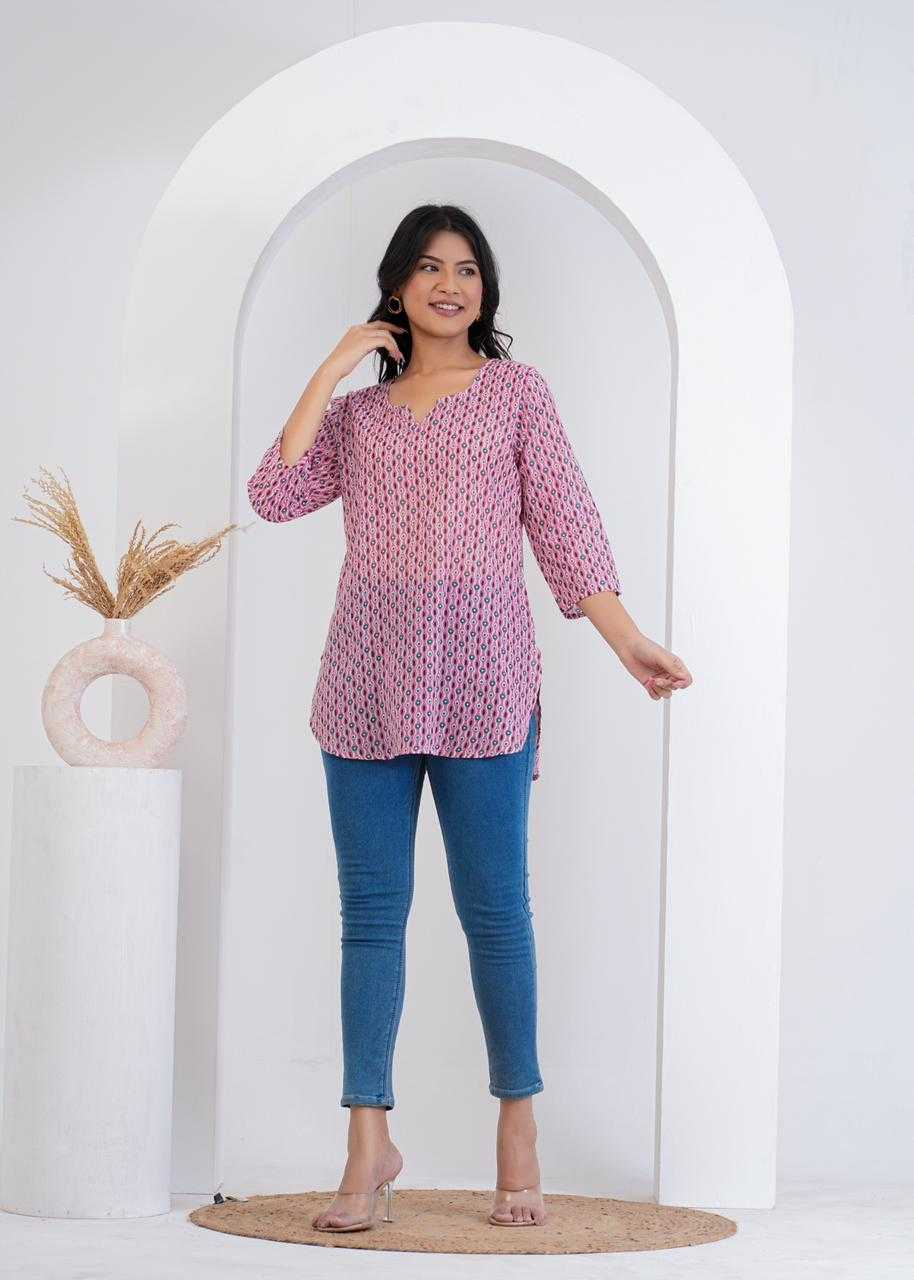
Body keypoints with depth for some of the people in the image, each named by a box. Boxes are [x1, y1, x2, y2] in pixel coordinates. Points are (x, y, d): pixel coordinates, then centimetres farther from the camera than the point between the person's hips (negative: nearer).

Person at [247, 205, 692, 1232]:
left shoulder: (517, 392, 9)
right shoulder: (358, 411, 16)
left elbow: (565, 524, 3)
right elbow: (276, 494, 1)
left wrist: (628, 642, -7)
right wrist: (332, 369, 2)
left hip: (481, 683, -2)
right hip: (369, 684, 3)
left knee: (493, 910, -2)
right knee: (370, 911, 1)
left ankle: (518, 1129, 11)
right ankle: (369, 1146, 4)